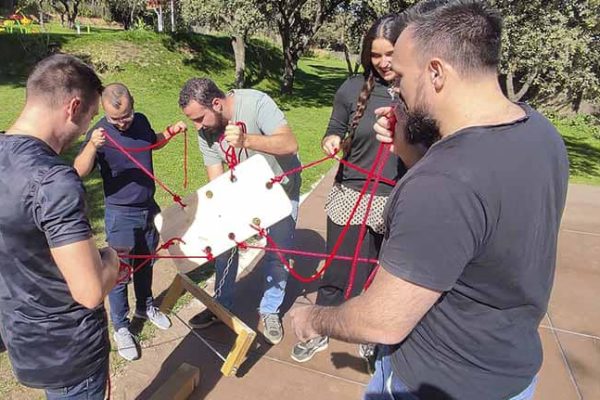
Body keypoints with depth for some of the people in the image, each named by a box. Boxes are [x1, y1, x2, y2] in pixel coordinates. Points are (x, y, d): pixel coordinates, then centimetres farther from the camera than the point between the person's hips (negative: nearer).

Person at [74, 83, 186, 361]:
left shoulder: (141, 121, -1)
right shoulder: (99, 133, -18)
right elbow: (79, 172, -27)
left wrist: (170, 132, 3)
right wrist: (92, 146, -43)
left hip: (149, 208, 6)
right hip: (121, 215, -6)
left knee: (145, 264, 21)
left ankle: (145, 307, 42)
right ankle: (120, 327, 23)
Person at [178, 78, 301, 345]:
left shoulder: (256, 102, -29)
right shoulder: (205, 132, -14)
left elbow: (290, 144, -40)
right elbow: (216, 181, -13)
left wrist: (246, 140, -55)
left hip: (281, 188, -4)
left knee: (277, 252, 3)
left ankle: (269, 311, 25)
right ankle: (221, 306, 27)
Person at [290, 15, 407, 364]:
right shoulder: (354, 89, -3)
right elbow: (335, 132, 9)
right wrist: (332, 141, -14)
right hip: (352, 198, 1)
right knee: (338, 271, 13)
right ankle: (320, 332, 37)